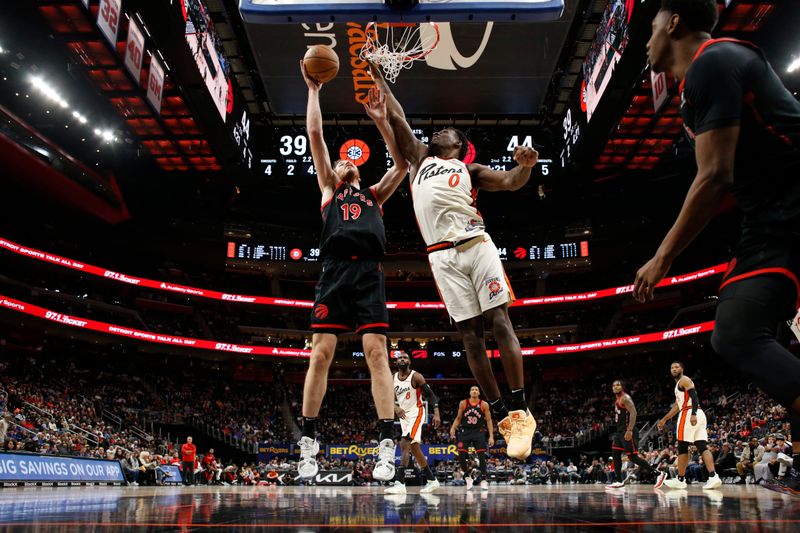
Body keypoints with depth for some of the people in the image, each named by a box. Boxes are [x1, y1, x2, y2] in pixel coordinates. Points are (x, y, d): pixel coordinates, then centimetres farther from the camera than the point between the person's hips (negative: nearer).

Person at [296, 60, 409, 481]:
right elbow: (315, 135, 21)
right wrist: (313, 90, 24)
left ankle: (387, 447, -10)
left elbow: (402, 162, 19)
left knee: (376, 354, -8)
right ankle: (308, 444, 2)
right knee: (320, 354, -6)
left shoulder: (374, 195, 30)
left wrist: (380, 119, 17)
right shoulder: (328, 189, 26)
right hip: (335, 271, -1)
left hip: (369, 273, 1)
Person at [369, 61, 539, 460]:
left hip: (476, 245, -2)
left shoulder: (470, 170, 19)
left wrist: (525, 166, -15)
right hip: (443, 256, 2)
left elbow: (511, 183, 6)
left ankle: (521, 412, -7)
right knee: (470, 335, -2)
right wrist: (378, 78, 31)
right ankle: (503, 418, 3)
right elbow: (396, 118, 27)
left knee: (499, 322, -9)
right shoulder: (419, 159, 26)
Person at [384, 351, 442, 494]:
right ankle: (432, 480, 23)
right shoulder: (392, 378, 5)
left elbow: (430, 394, -11)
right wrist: (395, 407, -13)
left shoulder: (416, 376, -10)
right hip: (404, 415, 7)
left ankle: (400, 483, -25)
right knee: (414, 448, 11)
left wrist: (436, 413, -21)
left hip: (416, 413, -7)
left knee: (404, 444, -21)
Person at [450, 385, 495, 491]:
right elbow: (458, 418, 9)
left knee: (481, 456, -9)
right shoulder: (463, 403, 1)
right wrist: (453, 428, -9)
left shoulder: (484, 405, -3)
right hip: (465, 431, 1)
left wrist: (491, 436, -9)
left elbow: (489, 421, -2)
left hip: (479, 432, -1)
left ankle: (483, 480, 1)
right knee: (461, 456, -7)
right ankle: (468, 478, 12)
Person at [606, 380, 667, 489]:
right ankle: (620, 481, 10)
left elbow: (633, 412, -23)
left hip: (627, 431, -10)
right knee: (615, 455, 6)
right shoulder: (617, 400, 19)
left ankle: (659, 474, -5)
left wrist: (629, 430, -30)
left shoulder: (625, 398, -11)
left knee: (632, 456, -11)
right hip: (620, 431, 10)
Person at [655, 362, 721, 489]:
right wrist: (664, 420, 37)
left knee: (682, 447, -2)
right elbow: (677, 405, 34)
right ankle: (713, 477, -14)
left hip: (689, 414, -10)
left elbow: (694, 396, -16)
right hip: (699, 415, 10)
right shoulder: (679, 384, 28)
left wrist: (693, 414, -29)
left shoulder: (684, 380, -1)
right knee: (702, 447, -1)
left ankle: (680, 480, 5)